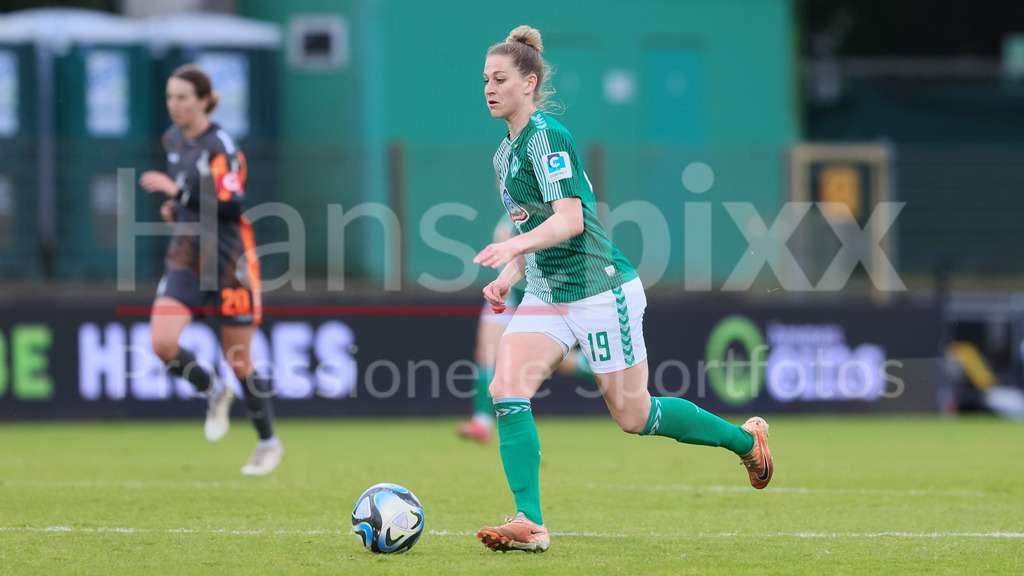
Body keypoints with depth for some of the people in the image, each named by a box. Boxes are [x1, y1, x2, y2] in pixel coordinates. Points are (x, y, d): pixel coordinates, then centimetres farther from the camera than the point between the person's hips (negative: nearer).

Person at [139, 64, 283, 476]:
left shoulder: (220, 145, -15)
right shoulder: (172, 140, 7)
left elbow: (231, 205, -25)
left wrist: (177, 190, -29)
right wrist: (176, 207, 6)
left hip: (229, 263, -6)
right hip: (186, 260, 6)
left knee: (238, 362, 4)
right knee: (162, 343, -16)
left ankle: (268, 443, 24)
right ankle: (213, 392, 13)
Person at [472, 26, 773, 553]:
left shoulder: (545, 137, -16)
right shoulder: (506, 152, 13)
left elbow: (569, 219, -25)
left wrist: (513, 246, -39)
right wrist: (507, 278, 9)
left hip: (598, 290, -8)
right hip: (546, 296, 8)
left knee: (633, 415, 2)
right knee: (507, 388, -14)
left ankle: (746, 439, 25)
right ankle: (530, 524, -17)